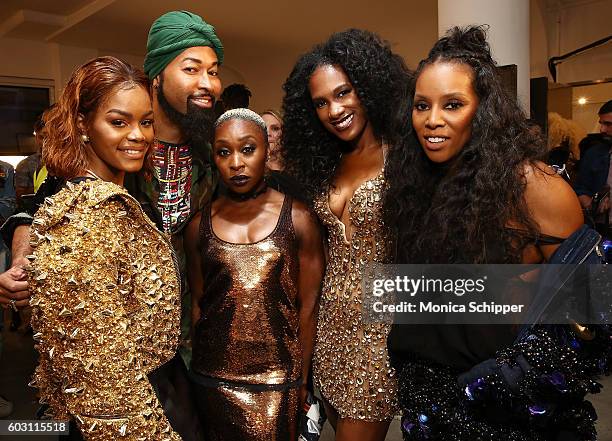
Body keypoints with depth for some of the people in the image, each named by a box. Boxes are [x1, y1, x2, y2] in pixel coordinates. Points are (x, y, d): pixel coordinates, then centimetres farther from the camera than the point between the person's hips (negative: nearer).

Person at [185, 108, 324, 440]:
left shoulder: (298, 219, -6)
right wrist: (198, 371, 12)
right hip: (213, 377, 3)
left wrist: (302, 379, -1)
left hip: (275, 379, -2)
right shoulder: (199, 226, 2)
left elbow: (307, 306, -4)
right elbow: (197, 304, 8)